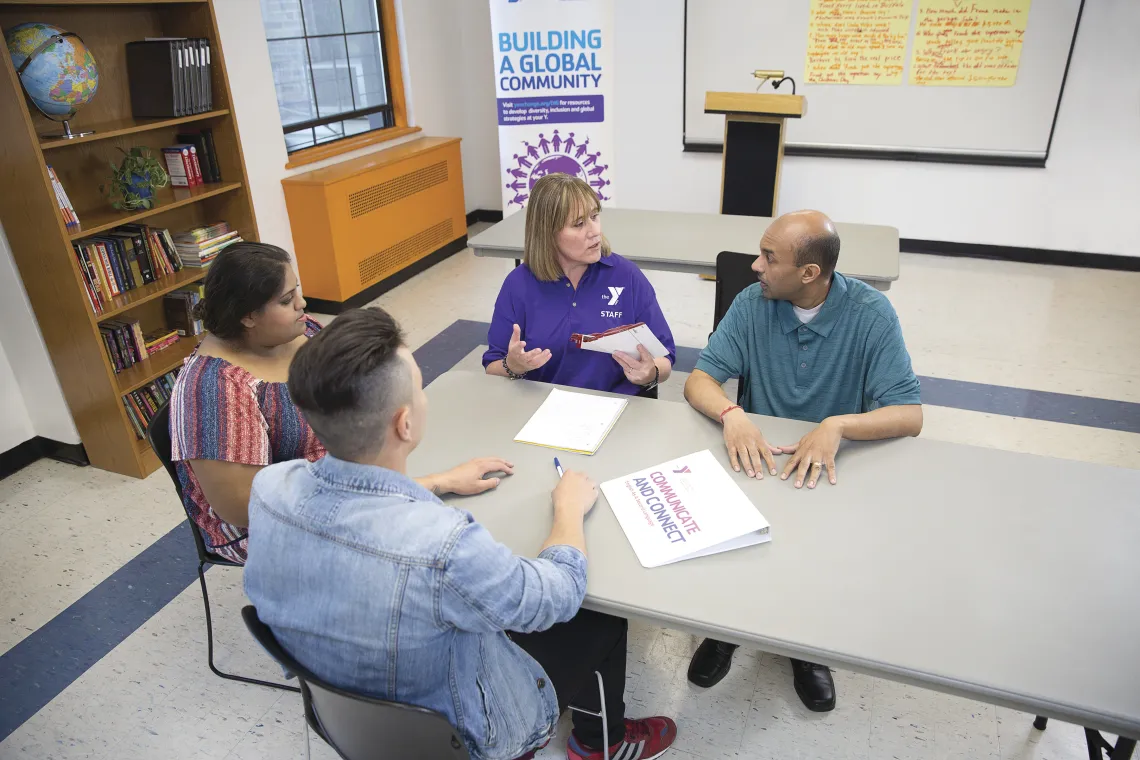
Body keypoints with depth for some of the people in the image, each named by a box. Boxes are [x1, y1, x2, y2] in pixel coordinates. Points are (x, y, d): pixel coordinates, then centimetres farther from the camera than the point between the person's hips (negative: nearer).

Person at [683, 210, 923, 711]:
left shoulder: (870, 313, -11)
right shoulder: (753, 303, -5)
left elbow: (909, 415, -16)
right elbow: (699, 380, -8)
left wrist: (837, 425, -36)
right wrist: (731, 414, -31)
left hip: (831, 465, -1)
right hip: (757, 456, 1)